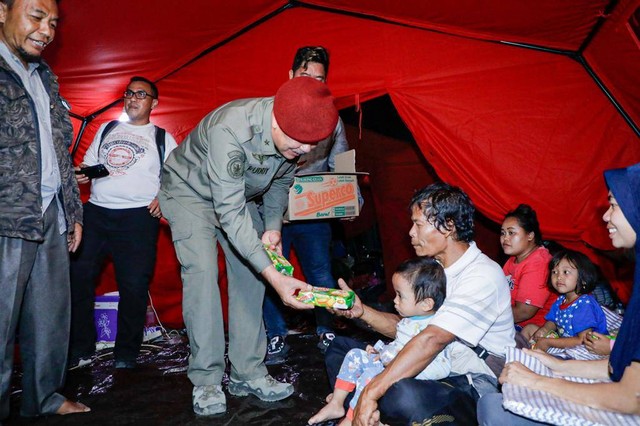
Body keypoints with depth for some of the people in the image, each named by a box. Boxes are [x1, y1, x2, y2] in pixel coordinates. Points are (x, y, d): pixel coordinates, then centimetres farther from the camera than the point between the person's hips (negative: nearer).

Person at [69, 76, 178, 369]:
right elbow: (89, 164, 22)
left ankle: (125, 355, 9)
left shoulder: (162, 138, 12)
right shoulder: (106, 129, 22)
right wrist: (80, 174, 0)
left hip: (139, 216, -3)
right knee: (77, 276, -2)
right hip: (95, 212, 4)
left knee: (134, 286, -5)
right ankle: (80, 350, 12)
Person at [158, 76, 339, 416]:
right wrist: (275, 276, -44)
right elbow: (230, 213, -40)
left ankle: (247, 374, 5)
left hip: (240, 194, 6)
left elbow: (280, 181, 1)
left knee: (249, 272, -3)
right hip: (189, 191, -5)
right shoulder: (230, 130, -41)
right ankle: (206, 382, -8)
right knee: (201, 271, -20)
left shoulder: (294, 134, -20)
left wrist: (273, 226, -13)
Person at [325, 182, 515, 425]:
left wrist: (371, 392, -33)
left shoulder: (483, 275, -20)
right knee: (340, 347, 6)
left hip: (474, 385, -9)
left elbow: (431, 341, -31)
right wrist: (362, 311, -4)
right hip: (435, 367, 9)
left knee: (402, 395, -42)